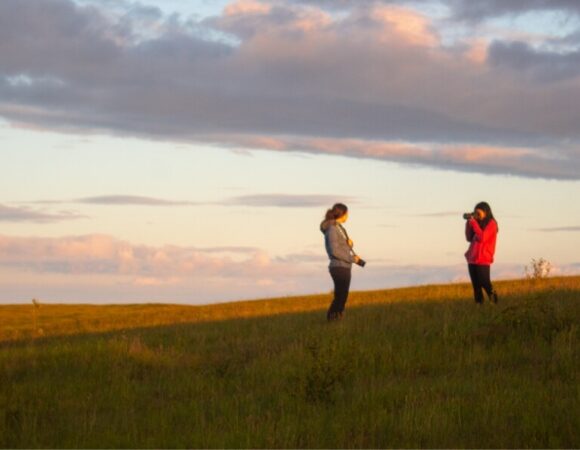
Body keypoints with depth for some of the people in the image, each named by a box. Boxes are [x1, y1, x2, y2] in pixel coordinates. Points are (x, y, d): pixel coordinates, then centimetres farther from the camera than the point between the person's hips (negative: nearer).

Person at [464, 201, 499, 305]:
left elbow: (482, 237, -18)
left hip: (483, 260, -7)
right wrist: (469, 223, 5)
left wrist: (474, 222, -13)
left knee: (485, 283, -11)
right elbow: (469, 238, 14)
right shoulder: (479, 223, 17)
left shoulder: (491, 223, -5)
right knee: (476, 285, 4)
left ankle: (495, 303, -2)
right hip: (472, 259, 7)